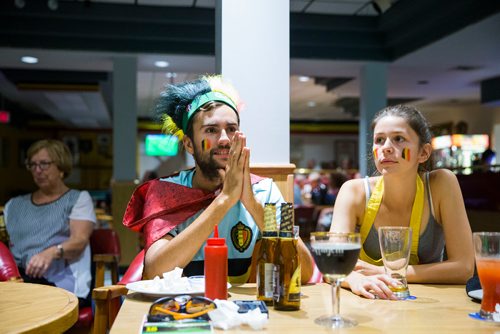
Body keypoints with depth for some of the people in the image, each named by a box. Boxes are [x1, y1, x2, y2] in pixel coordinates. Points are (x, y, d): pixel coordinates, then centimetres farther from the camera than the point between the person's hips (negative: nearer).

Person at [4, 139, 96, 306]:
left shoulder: (78, 199, 13)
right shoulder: (14, 205, 27)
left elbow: (80, 240, -3)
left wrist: (52, 252, -23)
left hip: (60, 281, -3)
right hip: (17, 277, 3)